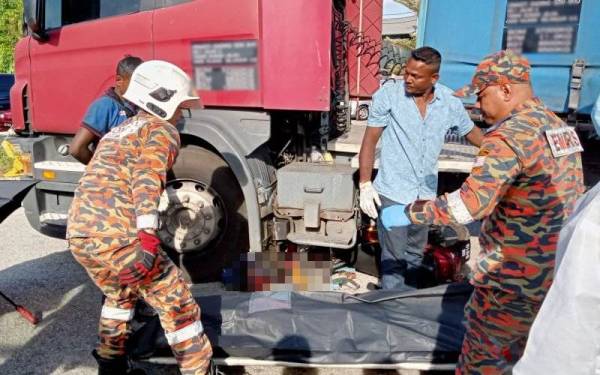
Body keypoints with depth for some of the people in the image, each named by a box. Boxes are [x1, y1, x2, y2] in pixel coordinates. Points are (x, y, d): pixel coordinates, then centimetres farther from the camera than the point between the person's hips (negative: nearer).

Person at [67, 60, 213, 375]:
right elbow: (147, 180, -18)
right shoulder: (162, 130, 0)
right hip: (116, 236, -9)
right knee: (176, 303, 4)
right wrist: (148, 238, -26)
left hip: (77, 234, 9)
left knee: (119, 295, 32)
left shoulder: (118, 131, 28)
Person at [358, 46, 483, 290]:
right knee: (393, 256, 1)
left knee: (415, 253, 19)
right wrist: (365, 184, -14)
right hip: (392, 192, -4)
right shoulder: (388, 95, -11)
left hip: (426, 193, 4)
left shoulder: (450, 102, -2)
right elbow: (370, 140, -9)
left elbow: (471, 132, 14)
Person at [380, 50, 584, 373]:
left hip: (516, 277, -9)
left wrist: (406, 213, -23)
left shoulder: (509, 135, -22)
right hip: (558, 271, 9)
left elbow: (471, 203, -32)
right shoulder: (559, 125, 8)